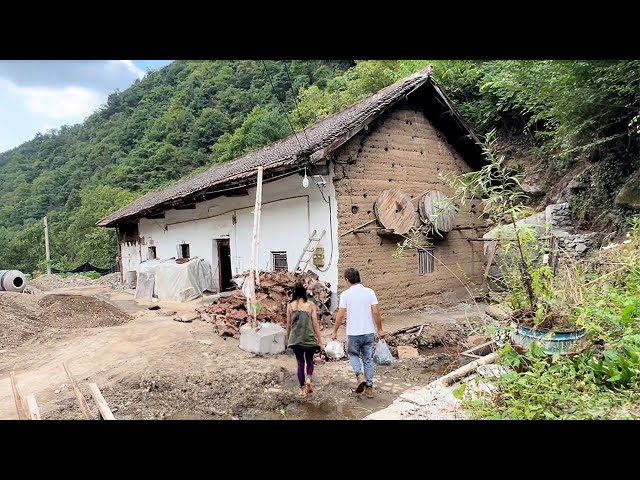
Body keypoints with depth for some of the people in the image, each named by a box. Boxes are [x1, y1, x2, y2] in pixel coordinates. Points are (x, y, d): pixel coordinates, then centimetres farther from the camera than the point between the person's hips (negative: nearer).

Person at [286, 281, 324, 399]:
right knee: (309, 361, 19)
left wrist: (287, 336, 19)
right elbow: (315, 324, -6)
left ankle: (302, 389, 13)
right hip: (309, 338, -1)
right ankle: (308, 379, -5)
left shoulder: (290, 306, -4)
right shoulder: (311, 305, -8)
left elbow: (289, 324, 3)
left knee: (300, 363, 12)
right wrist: (320, 340, 0)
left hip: (296, 338, 1)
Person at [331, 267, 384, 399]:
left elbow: (340, 315, -9)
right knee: (368, 359, 14)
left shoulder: (345, 294, -8)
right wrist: (380, 329, 7)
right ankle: (369, 388, 17)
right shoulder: (370, 292, -2)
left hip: (353, 333, -2)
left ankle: (360, 376, -1)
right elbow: (376, 312, -4)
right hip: (369, 332, 2)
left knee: (353, 355, 21)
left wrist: (335, 331, 2)